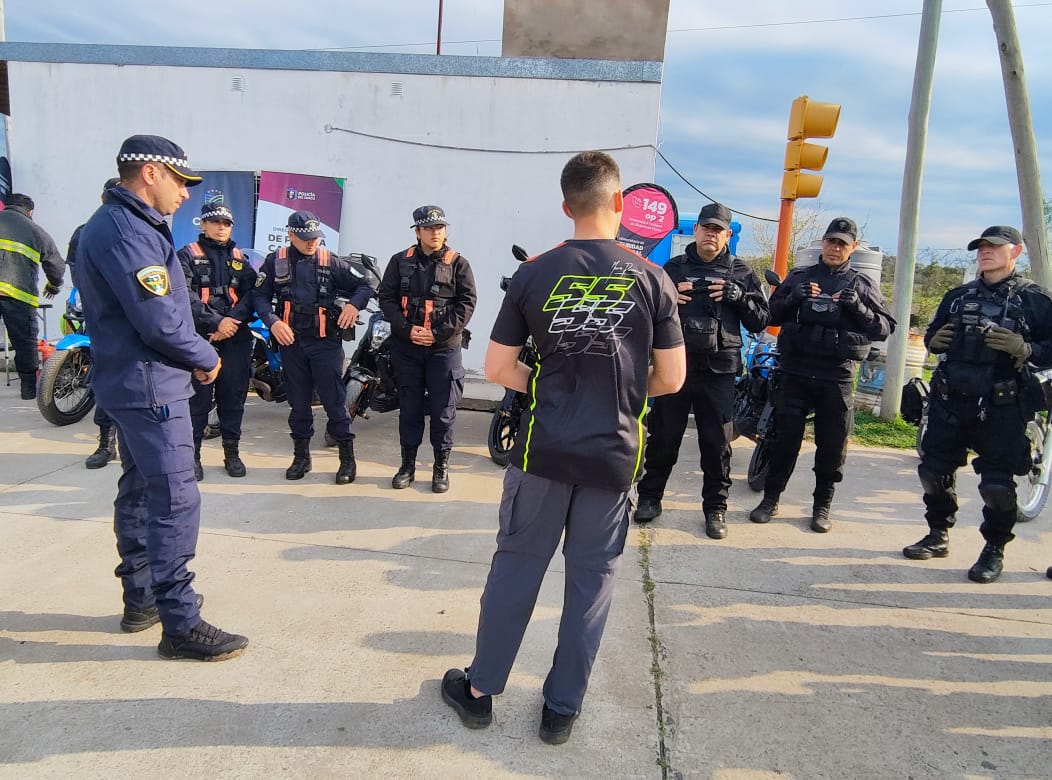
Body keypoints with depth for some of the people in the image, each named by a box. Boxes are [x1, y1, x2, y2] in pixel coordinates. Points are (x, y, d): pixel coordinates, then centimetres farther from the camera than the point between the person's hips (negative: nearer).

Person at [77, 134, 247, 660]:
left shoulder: (123, 224, 15)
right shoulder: (125, 230, -19)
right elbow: (160, 320, -24)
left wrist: (192, 354, 2)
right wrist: (207, 358, -8)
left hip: (131, 381, 11)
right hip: (150, 385, -11)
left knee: (139, 490, 18)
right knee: (175, 501, -7)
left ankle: (141, 599, 31)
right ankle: (180, 625, 1)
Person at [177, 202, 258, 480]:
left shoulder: (240, 258, 17)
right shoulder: (188, 255, 6)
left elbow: (251, 294, 5)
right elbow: (186, 296, -7)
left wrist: (232, 321, -11)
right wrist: (215, 322, -16)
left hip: (236, 338, 3)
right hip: (199, 337, -3)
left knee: (234, 397, 6)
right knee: (198, 398, -1)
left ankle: (232, 452, 17)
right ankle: (193, 454, 8)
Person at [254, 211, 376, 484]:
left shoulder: (332, 262, 2)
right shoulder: (275, 261, 5)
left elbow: (364, 286, 4)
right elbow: (260, 296, 3)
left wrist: (353, 305, -17)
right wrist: (273, 321, -14)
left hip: (326, 341, -2)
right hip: (290, 341, 2)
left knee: (334, 400, -4)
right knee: (298, 401, 11)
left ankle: (347, 458, 5)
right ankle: (301, 456, 24)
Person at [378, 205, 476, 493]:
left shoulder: (458, 264, 1)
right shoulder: (401, 261, 7)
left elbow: (466, 303, -4)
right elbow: (386, 298, 4)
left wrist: (437, 333, -13)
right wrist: (407, 329, -10)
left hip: (444, 348, -2)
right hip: (406, 346, 2)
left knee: (443, 409, 2)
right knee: (409, 407, 10)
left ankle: (441, 467, 15)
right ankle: (408, 464, 21)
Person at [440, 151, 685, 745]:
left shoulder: (534, 275, -3)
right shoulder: (651, 279, -3)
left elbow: (498, 369, -1)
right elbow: (672, 379, 0)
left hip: (544, 448, 0)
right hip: (614, 453, 0)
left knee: (516, 565, 13)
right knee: (593, 577, 12)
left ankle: (479, 690, 27)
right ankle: (563, 708, 25)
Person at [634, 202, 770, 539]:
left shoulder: (741, 273, 9)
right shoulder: (674, 267, 11)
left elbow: (761, 321, 6)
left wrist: (738, 297, -12)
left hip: (718, 370, 0)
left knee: (716, 442, 4)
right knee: (663, 435, 7)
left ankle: (715, 506, 16)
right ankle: (650, 496, 20)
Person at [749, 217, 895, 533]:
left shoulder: (861, 285, 10)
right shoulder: (798, 276, 11)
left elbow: (885, 327, 5)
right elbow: (772, 315, 8)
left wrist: (858, 308, -13)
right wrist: (794, 299, -11)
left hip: (837, 376, 0)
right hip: (795, 371, 0)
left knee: (832, 445, 6)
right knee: (785, 438, 4)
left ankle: (822, 506, 19)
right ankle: (770, 499, 14)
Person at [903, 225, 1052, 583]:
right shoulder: (959, 295, 13)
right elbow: (933, 334, 22)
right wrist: (934, 339, 0)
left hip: (1000, 408, -5)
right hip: (949, 401, 5)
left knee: (997, 482, 0)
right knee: (934, 470, 10)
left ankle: (994, 550, 19)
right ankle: (938, 535, 28)